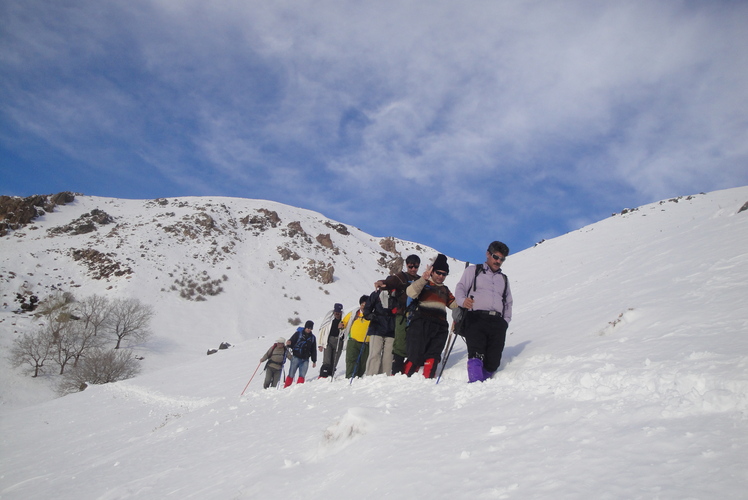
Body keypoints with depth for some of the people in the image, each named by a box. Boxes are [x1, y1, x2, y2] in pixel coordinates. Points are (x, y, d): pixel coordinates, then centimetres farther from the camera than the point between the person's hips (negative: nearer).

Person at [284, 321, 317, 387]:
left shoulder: (313, 337, 15)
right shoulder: (298, 334, 4)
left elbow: (314, 350, 20)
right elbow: (291, 342, -1)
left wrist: (314, 361, 17)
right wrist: (288, 344, -25)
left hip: (305, 360, 3)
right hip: (296, 357, -3)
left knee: (302, 375, -6)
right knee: (291, 375, -3)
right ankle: (286, 388, 3)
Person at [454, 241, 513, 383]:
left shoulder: (504, 278, 31)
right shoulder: (473, 270, 18)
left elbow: (508, 302, 30)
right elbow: (460, 288, 7)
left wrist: (506, 320, 12)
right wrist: (463, 300, -16)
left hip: (497, 322, 4)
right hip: (476, 318, -4)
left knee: (492, 362, -9)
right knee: (476, 354, -23)